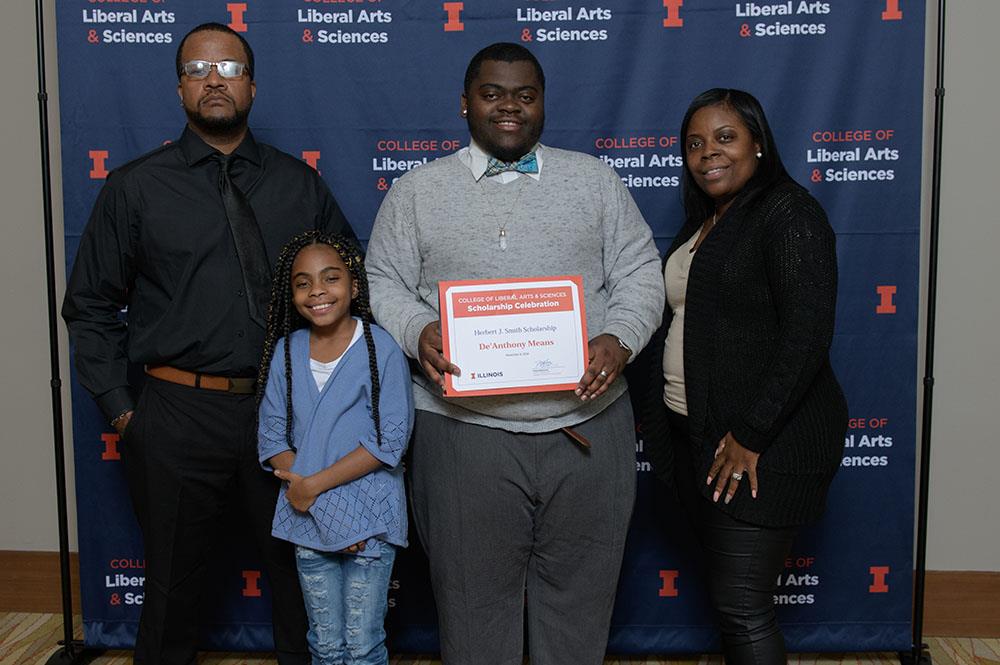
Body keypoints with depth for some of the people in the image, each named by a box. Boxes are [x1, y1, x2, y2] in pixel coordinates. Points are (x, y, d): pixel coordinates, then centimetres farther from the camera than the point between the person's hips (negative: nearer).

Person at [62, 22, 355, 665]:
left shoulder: (300, 184, 6)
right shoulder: (135, 188, 2)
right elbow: (91, 308, 6)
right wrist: (121, 408, -2)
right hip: (179, 415, -1)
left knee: (303, 573, 14)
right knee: (174, 581, 14)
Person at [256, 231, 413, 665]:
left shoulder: (381, 349, -9)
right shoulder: (285, 352, 2)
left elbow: (389, 439, -13)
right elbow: (273, 435, 0)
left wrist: (316, 484, -15)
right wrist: (328, 510, -12)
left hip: (369, 518, -3)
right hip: (307, 518, 4)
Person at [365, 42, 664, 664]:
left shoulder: (595, 179, 11)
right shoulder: (417, 191, 9)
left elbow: (640, 273, 8)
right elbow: (383, 284, 8)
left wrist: (619, 340, -11)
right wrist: (419, 331, -13)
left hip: (589, 428, 1)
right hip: (465, 433, -1)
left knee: (579, 598, 12)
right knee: (476, 600, 9)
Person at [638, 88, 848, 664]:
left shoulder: (788, 213, -12)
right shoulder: (703, 223, 16)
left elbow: (807, 334, -21)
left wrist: (750, 436, -21)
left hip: (762, 444, -8)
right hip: (699, 436, 9)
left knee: (742, 606, -4)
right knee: (730, 593, 17)